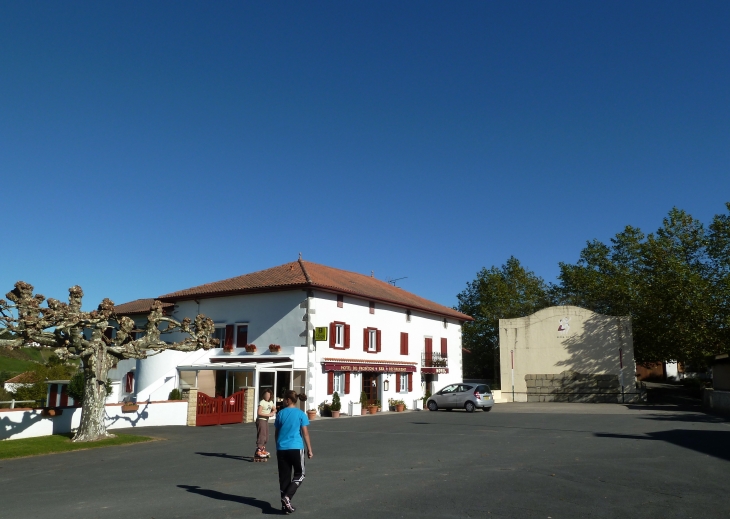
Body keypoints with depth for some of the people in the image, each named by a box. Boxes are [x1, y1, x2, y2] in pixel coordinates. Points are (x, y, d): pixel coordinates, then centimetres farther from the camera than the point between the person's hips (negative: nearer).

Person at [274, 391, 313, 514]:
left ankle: (285, 505, 11)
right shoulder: (301, 414, -2)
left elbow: (277, 432, 10)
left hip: (281, 449, 3)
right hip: (296, 448, -3)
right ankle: (287, 497, -7)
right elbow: (305, 433, -3)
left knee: (284, 477, 10)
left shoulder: (280, 413, 4)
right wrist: (309, 449, 3)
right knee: (299, 474, 12)